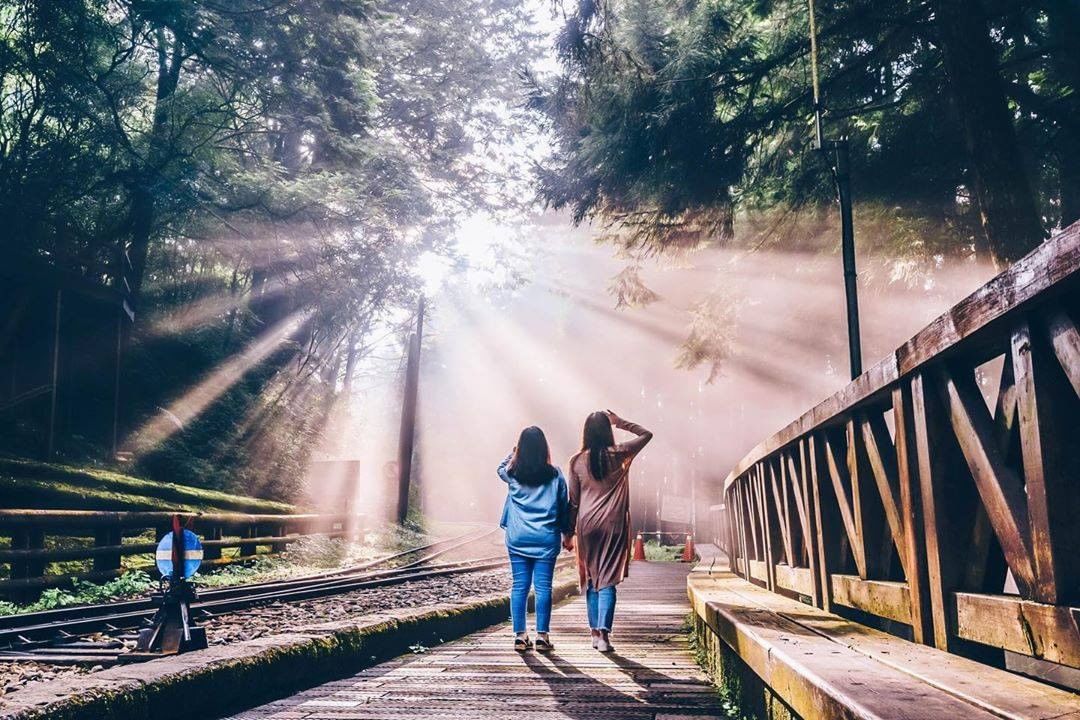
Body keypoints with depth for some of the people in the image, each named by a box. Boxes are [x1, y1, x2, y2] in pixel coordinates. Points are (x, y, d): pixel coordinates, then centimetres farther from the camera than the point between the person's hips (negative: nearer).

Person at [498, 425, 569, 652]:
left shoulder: (513, 474, -1)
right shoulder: (555, 475, -2)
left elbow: (501, 469, 25)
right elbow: (564, 506, 5)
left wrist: (514, 453, 29)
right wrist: (567, 532, 16)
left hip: (518, 538, 1)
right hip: (546, 538, -1)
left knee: (519, 585, 5)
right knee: (543, 586, 1)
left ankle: (520, 635, 7)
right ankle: (542, 635, 2)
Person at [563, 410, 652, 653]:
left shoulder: (578, 461, 1)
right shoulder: (619, 455, -4)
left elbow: (573, 501, 5)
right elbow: (646, 434, 11)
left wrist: (568, 533, 12)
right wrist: (620, 422, 9)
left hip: (587, 525, 2)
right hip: (613, 525, -2)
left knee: (591, 579, 13)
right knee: (607, 580, -3)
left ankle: (595, 632, 16)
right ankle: (603, 633, -13)